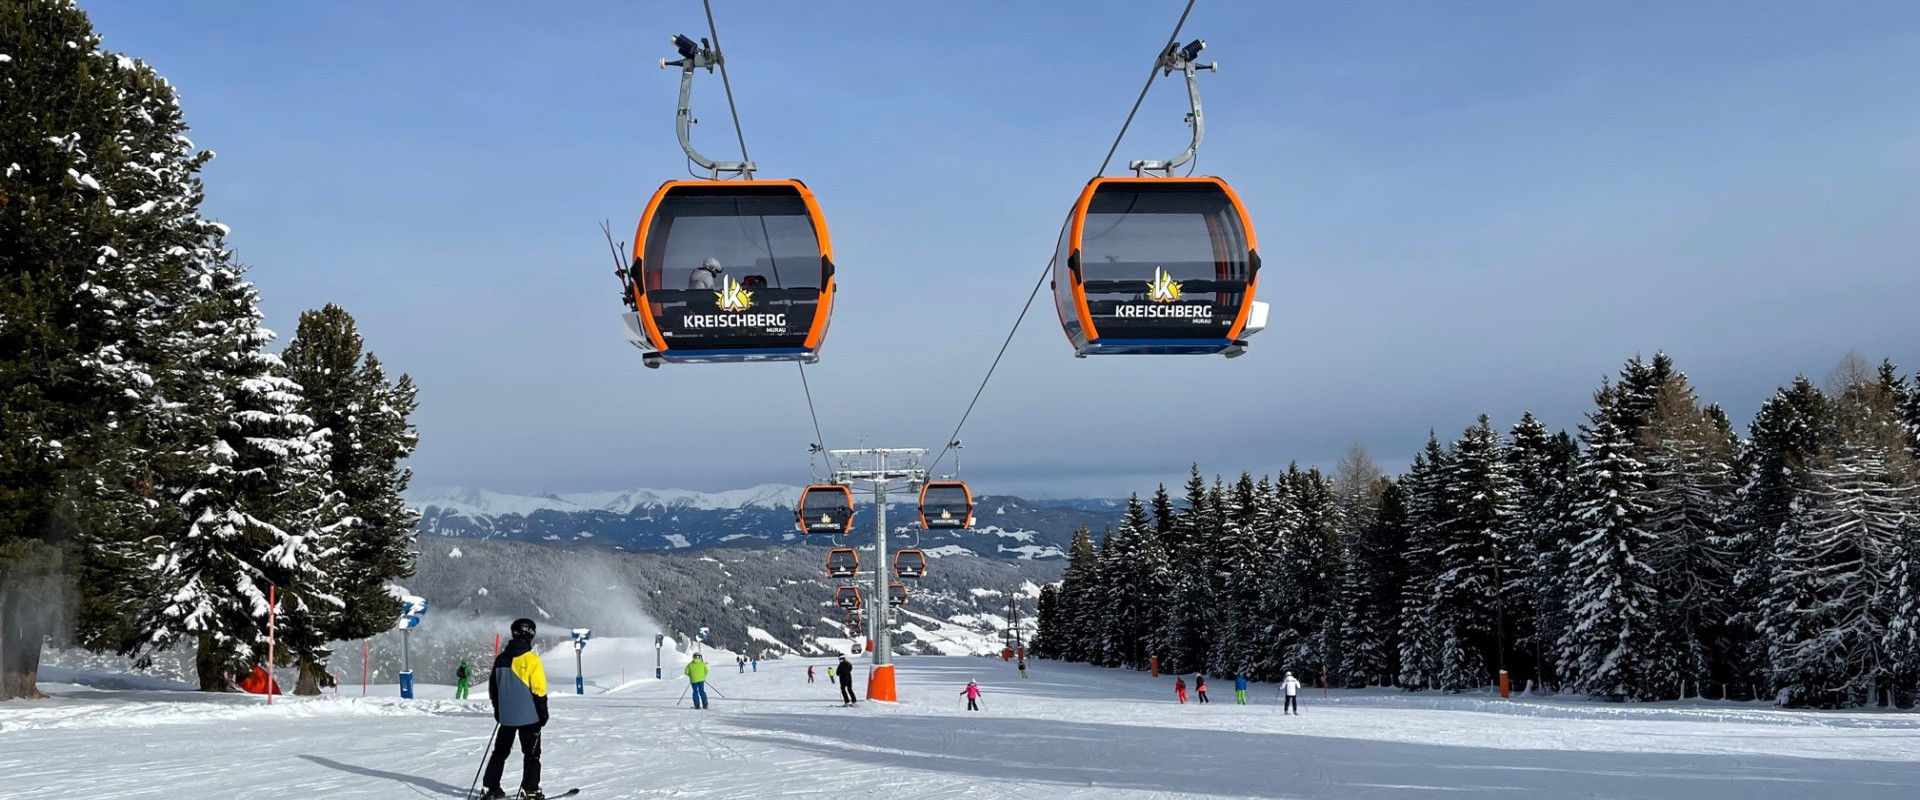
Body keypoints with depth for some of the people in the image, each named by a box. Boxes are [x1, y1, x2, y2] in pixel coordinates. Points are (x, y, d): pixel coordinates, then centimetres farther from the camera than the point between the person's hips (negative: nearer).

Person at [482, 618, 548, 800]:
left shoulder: (500, 659, 6)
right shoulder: (531, 659, -13)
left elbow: (492, 687, 14)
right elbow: (538, 690, -14)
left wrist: (497, 709, 25)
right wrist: (543, 713, -5)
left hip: (506, 716, 5)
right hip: (529, 716, -5)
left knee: (500, 751, 15)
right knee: (531, 754, 3)